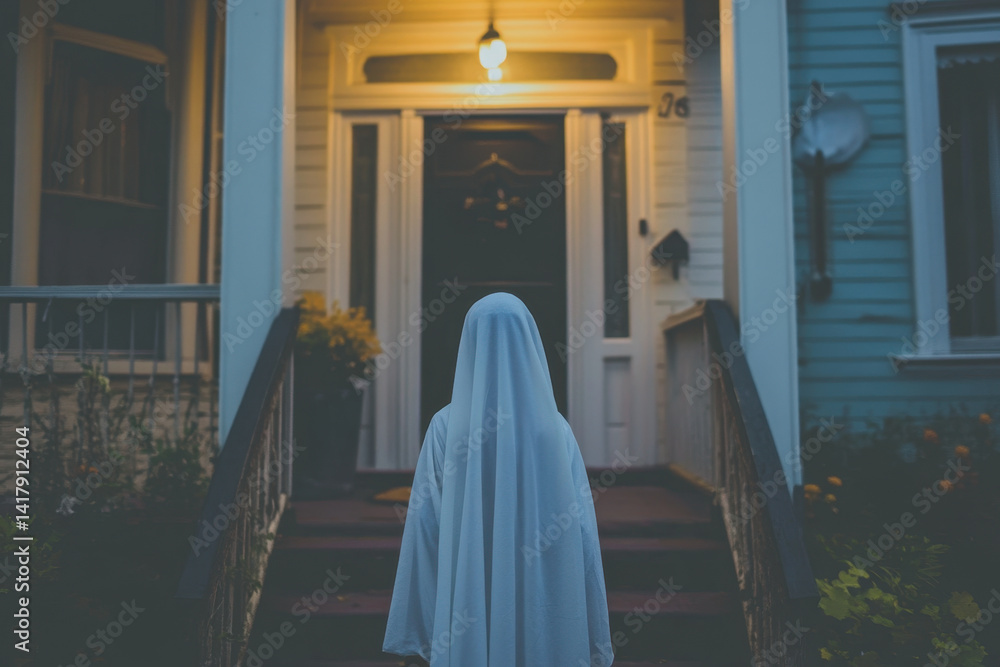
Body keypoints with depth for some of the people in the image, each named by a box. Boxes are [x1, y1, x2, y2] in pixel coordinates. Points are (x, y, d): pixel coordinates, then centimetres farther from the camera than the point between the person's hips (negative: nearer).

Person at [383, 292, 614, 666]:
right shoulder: (555, 430, -9)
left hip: (467, 606, 1)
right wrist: (594, 636, 3)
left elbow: (425, 528, -6)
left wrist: (420, 628, 3)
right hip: (544, 609, 0)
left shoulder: (446, 427, -8)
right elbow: (581, 533, -7)